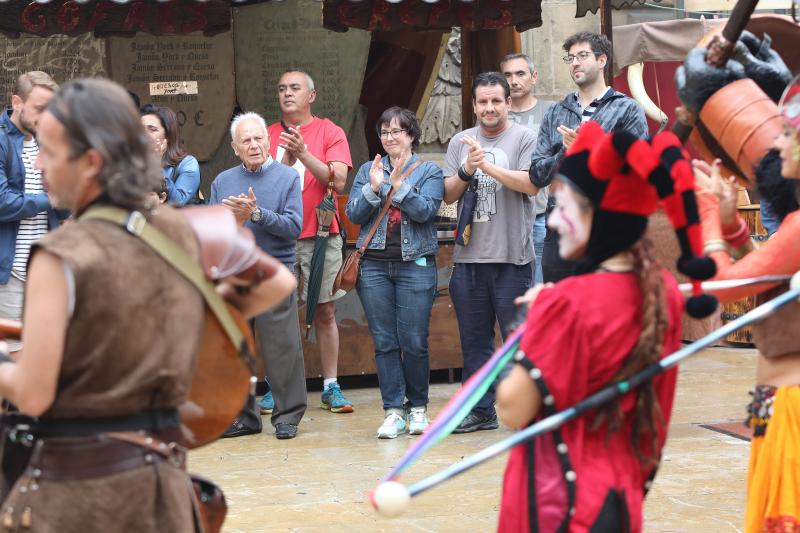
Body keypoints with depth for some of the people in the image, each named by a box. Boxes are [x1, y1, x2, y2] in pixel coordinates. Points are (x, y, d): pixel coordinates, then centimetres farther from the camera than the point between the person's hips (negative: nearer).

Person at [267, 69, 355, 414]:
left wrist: (304, 154, -18)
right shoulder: (268, 135, 10)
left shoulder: (330, 133, 4)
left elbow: (338, 181, -8)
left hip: (321, 236, -1)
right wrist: (285, 162, -11)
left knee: (325, 311, 2)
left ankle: (331, 386, 9)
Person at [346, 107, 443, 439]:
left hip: (415, 264, -2)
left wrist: (399, 186, -17)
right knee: (384, 342, 1)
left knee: (414, 342, -4)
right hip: (374, 265, 2)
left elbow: (425, 211, -8)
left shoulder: (429, 172, 7)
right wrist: (374, 188, -10)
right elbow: (353, 214, 4)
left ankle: (418, 407, 12)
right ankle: (393, 411, 5)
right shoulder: (368, 170, 14)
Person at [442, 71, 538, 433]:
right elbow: (448, 195, 8)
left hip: (512, 256, -5)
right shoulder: (460, 142, 12)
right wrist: (466, 170, -10)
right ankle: (480, 409, 19)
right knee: (474, 339, 11)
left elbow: (532, 185, -14)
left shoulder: (524, 138, 0)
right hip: (468, 255, 5)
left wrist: (487, 165, -19)